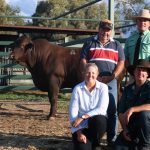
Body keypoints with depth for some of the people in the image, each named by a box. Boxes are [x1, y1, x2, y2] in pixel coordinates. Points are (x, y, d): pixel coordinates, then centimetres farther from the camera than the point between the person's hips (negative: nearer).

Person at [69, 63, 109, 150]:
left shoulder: (103, 87, -3)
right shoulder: (77, 89, -4)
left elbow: (102, 109, -14)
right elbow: (73, 111, -9)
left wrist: (83, 117, -23)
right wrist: (79, 132, -17)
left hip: (98, 123, 1)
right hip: (81, 126, -1)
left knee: (98, 119, -34)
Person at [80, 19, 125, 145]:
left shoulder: (116, 45, 13)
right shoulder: (90, 43, 9)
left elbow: (121, 63, 6)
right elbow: (83, 61, 2)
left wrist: (112, 76, -9)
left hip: (110, 82, 1)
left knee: (112, 110, -1)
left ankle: (112, 139, 6)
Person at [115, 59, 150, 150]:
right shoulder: (128, 89, 6)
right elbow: (121, 112, 4)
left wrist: (132, 110, -32)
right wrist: (125, 129, -8)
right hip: (131, 126, 3)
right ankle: (136, 143, 10)